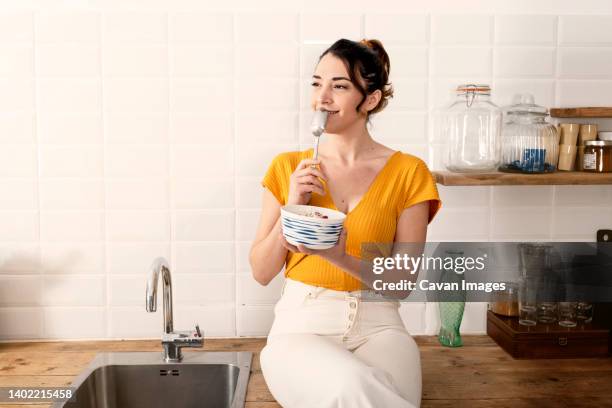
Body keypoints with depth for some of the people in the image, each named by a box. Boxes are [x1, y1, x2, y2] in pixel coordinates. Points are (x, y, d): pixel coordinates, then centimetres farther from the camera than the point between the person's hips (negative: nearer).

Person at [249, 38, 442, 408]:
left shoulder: (408, 173, 1)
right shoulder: (288, 168, 5)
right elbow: (262, 272, 5)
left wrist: (341, 257, -19)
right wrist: (291, 208, -10)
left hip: (376, 326, 0)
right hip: (302, 323, 0)